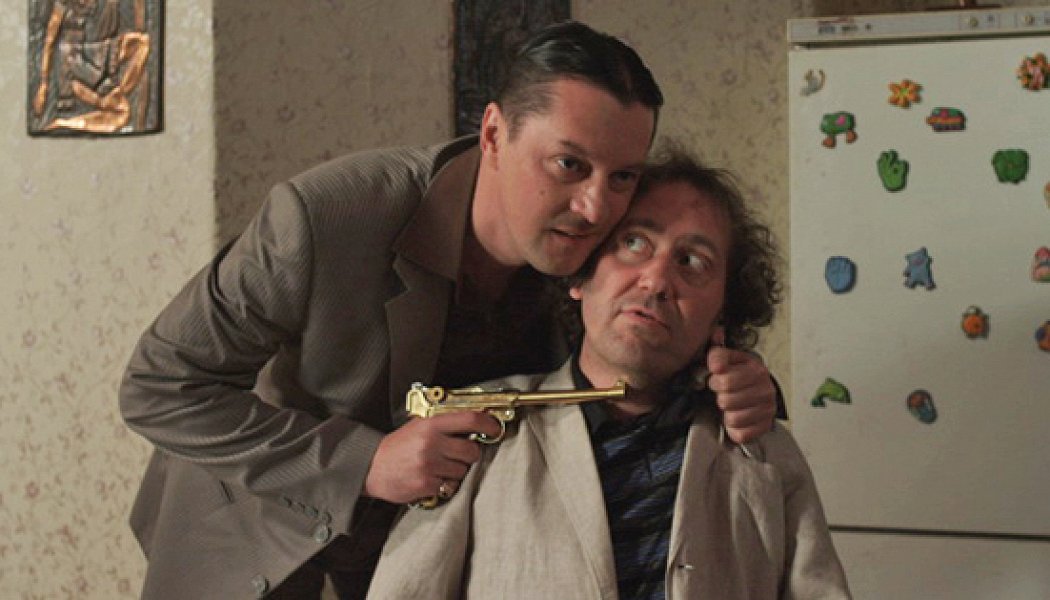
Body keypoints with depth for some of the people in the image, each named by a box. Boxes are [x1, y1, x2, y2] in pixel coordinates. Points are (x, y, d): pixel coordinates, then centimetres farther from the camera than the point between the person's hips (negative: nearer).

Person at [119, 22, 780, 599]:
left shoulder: (608, 247, -18)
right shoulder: (323, 215, -32)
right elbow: (160, 388, -27)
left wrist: (743, 389, -28)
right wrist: (363, 461, -37)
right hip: (274, 509, -3)